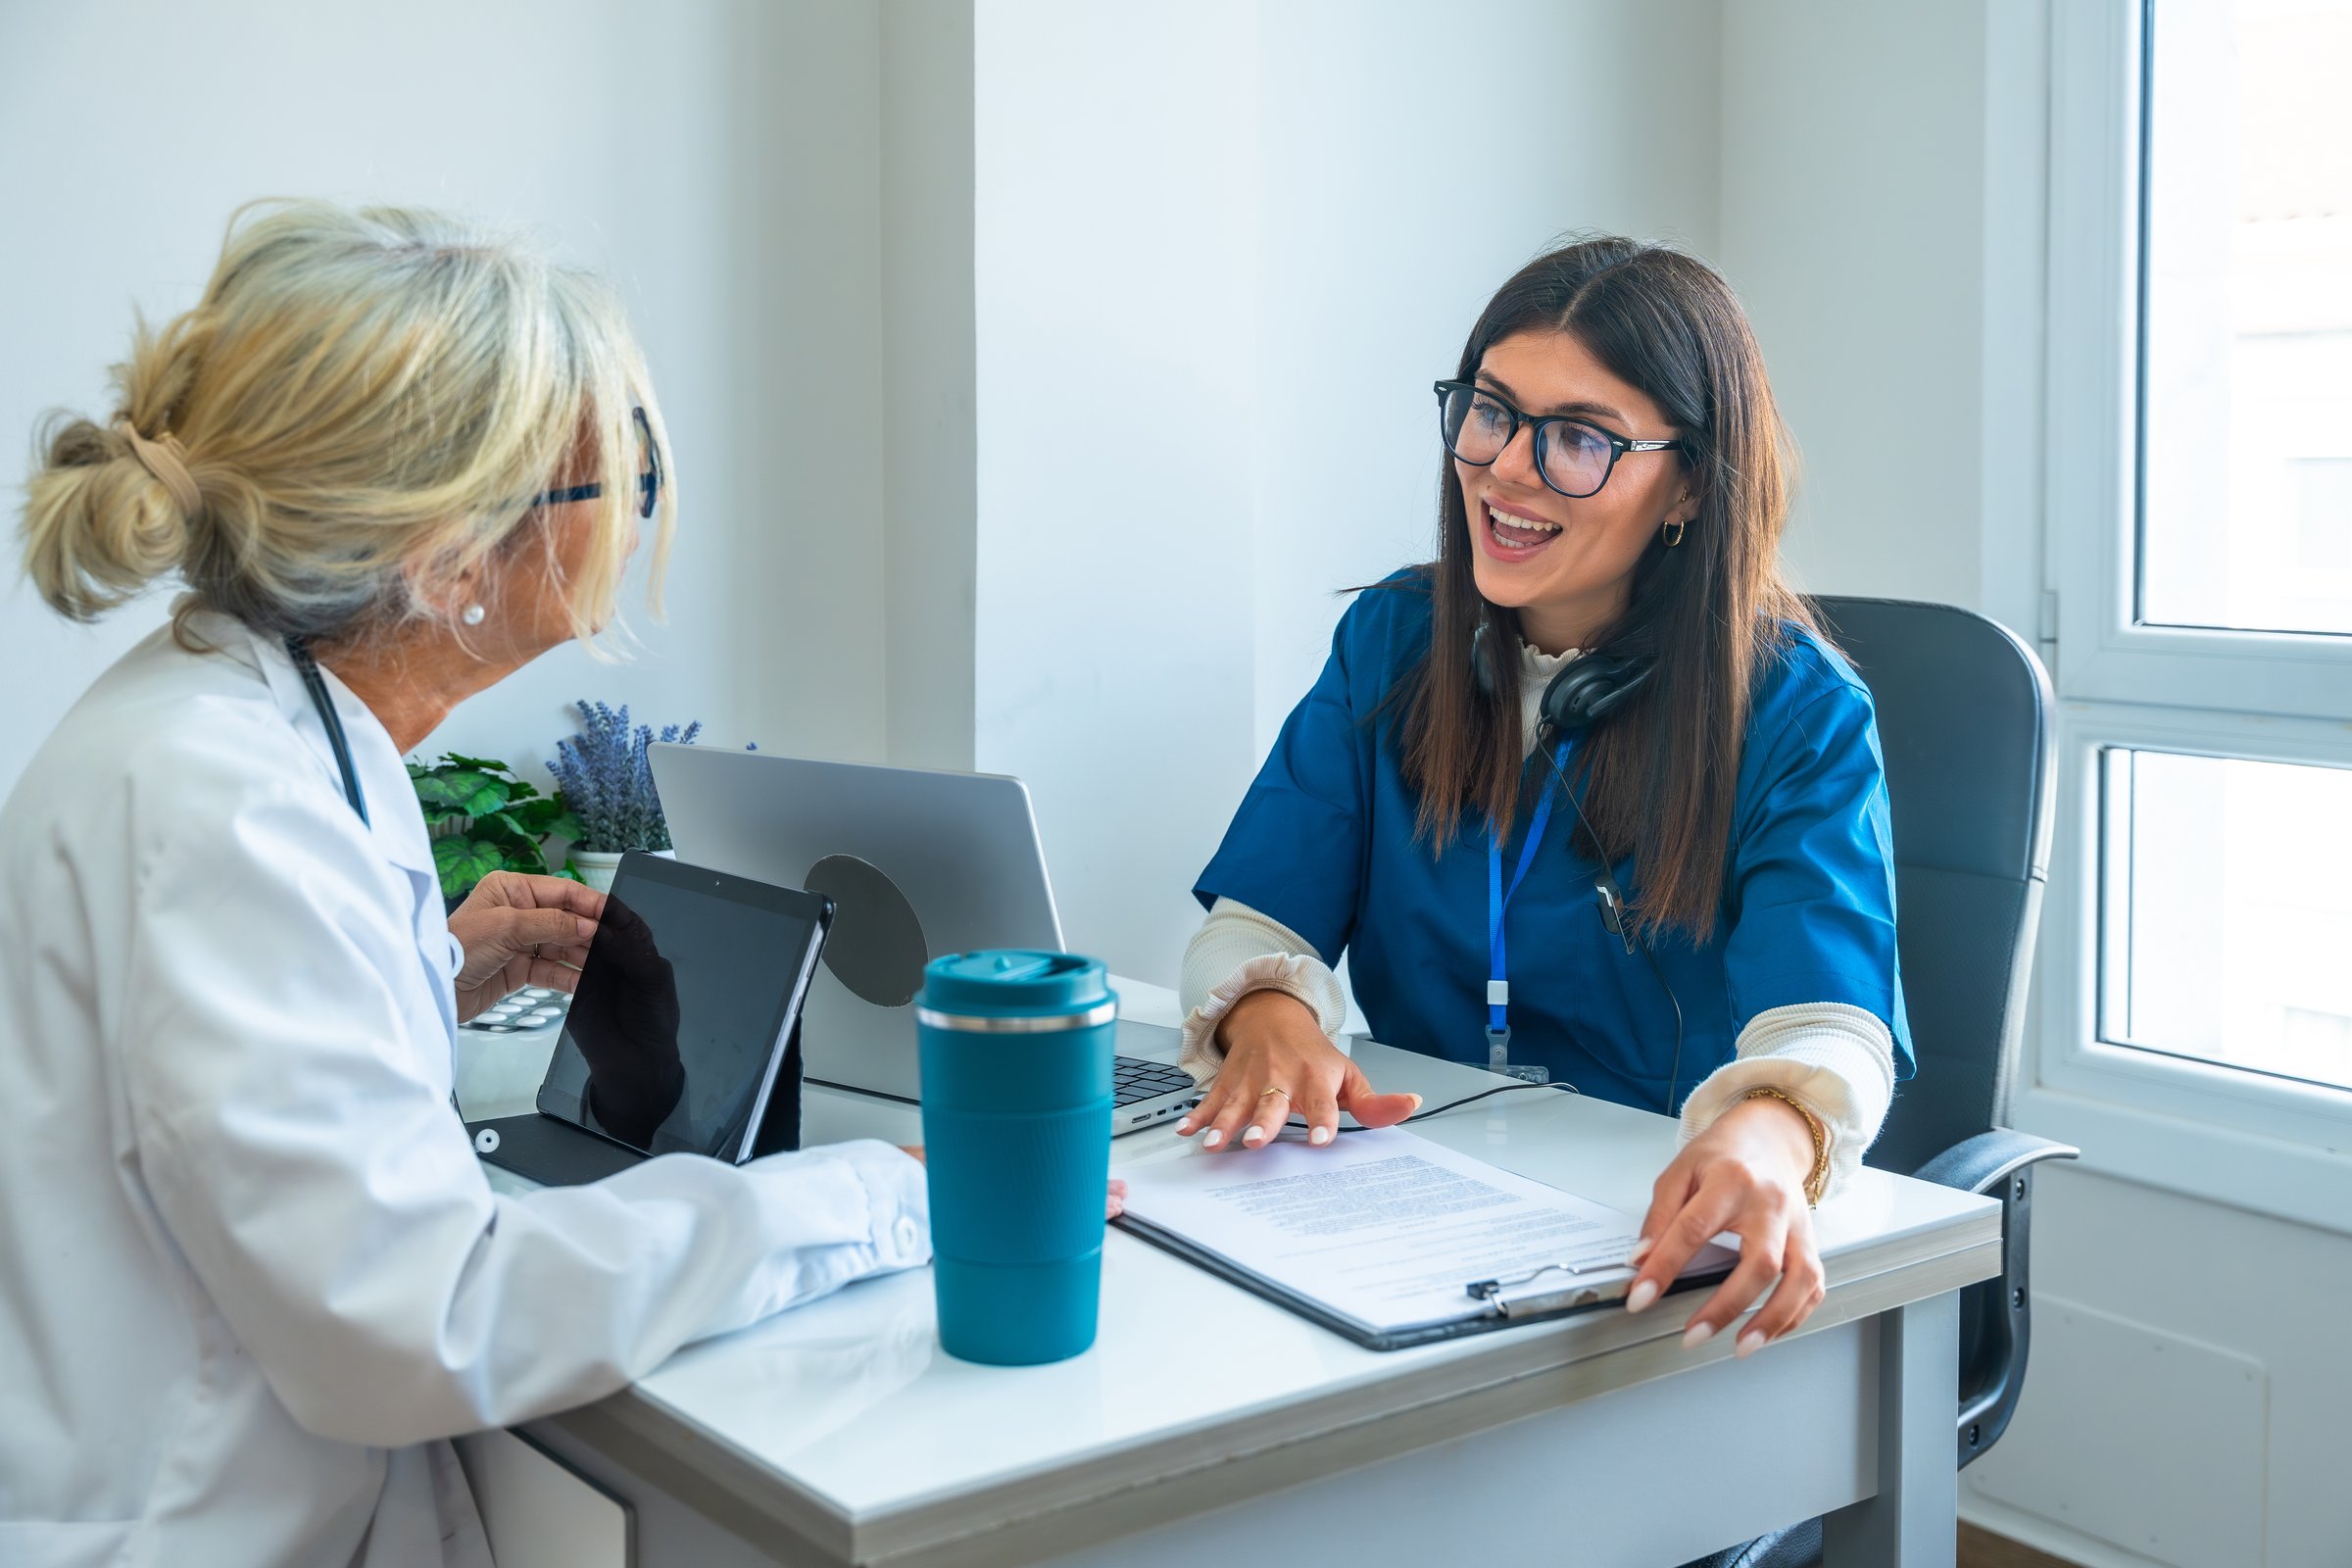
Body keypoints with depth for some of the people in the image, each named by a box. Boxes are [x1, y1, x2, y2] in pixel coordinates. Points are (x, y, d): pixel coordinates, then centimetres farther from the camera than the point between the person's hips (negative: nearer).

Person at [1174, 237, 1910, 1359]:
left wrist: (1768, 1138, -46)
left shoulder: (1799, 715, -8)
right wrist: (1273, 1016, -24)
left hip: (1665, 1243, -1)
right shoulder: (1391, 642, 6)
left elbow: (1823, 1019, -22)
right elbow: (1256, 917, 1)